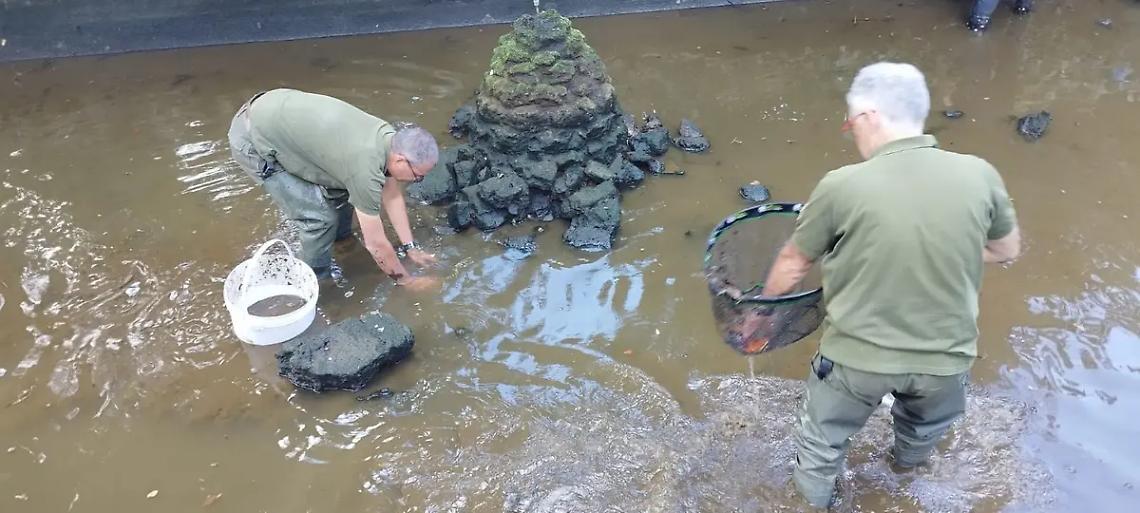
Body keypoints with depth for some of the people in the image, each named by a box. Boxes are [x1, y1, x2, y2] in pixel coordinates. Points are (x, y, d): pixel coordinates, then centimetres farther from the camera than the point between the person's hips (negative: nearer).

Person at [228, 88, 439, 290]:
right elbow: (375, 244, -18)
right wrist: (406, 280, -4)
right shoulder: (366, 169, -28)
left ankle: (342, 242, 37)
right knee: (319, 215, -10)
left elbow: (393, 196, 9)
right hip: (252, 141, -8)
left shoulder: (388, 138, -5)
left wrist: (410, 248, 10)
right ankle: (318, 279, 14)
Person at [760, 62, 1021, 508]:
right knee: (925, 426, 37)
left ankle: (814, 493, 52)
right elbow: (1007, 251, 6)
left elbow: (792, 265, -7)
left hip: (858, 356, -3)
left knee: (824, 434, 27)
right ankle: (908, 460, 66)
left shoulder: (842, 186, -22)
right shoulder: (979, 175, -13)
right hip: (946, 355, 4)